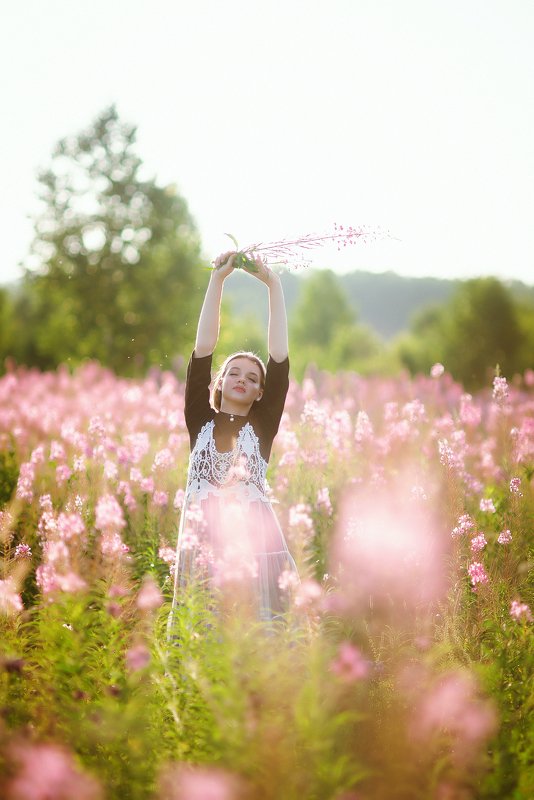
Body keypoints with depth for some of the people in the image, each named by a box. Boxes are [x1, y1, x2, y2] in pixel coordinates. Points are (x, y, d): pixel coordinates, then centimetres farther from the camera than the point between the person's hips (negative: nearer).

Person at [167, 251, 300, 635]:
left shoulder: (263, 425, 11)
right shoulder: (201, 421, 12)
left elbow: (280, 359, 3)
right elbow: (202, 352, 5)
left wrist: (273, 285, 2)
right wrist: (217, 279, 2)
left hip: (253, 538, 0)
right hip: (202, 539, 1)